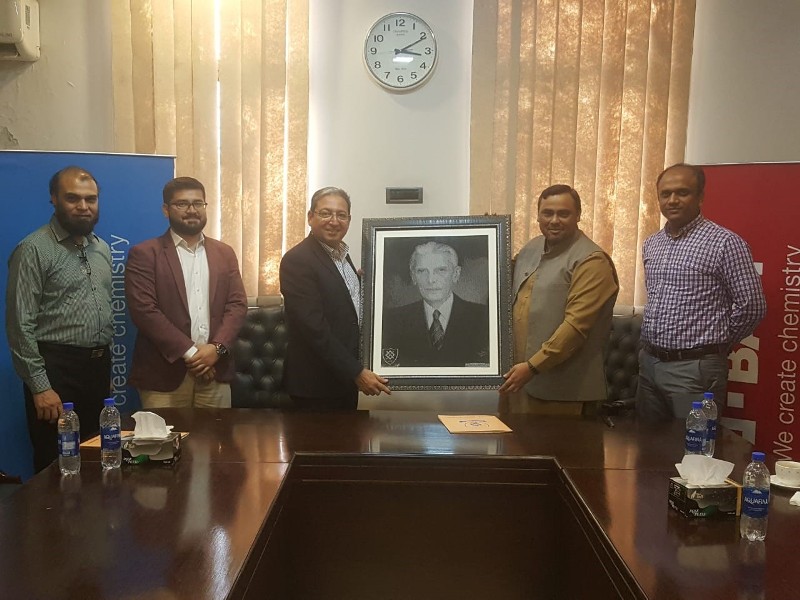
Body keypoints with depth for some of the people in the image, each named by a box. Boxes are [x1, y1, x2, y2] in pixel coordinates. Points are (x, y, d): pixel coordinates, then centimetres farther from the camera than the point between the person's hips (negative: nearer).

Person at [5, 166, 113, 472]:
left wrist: (105, 367, 14)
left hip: (99, 366, 6)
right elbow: (20, 325, -13)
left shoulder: (102, 249, 10)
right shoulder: (33, 250, -10)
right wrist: (40, 386, -16)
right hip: (56, 368, -6)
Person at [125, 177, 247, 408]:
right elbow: (144, 310, -10)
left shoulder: (224, 253, 13)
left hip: (215, 371, 4)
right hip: (164, 373, -3)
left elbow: (237, 304, 6)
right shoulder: (144, 254, -1)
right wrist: (189, 352, -14)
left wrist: (217, 347, -10)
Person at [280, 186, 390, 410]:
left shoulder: (341, 255, 9)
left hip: (346, 376, 8)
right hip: (317, 382, -8)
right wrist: (357, 372, -22)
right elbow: (314, 328, -24)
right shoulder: (298, 260, -18)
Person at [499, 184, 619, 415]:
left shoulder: (591, 261, -11)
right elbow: (511, 298, 27)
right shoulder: (530, 249, 12)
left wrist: (533, 366, -20)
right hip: (515, 372, 7)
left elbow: (576, 325, -19)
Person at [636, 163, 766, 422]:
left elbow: (752, 306, -10)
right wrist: (654, 349, 16)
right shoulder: (651, 244, 11)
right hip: (649, 362, 7)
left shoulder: (725, 242, -11)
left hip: (695, 367, -6)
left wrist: (716, 343, 1)